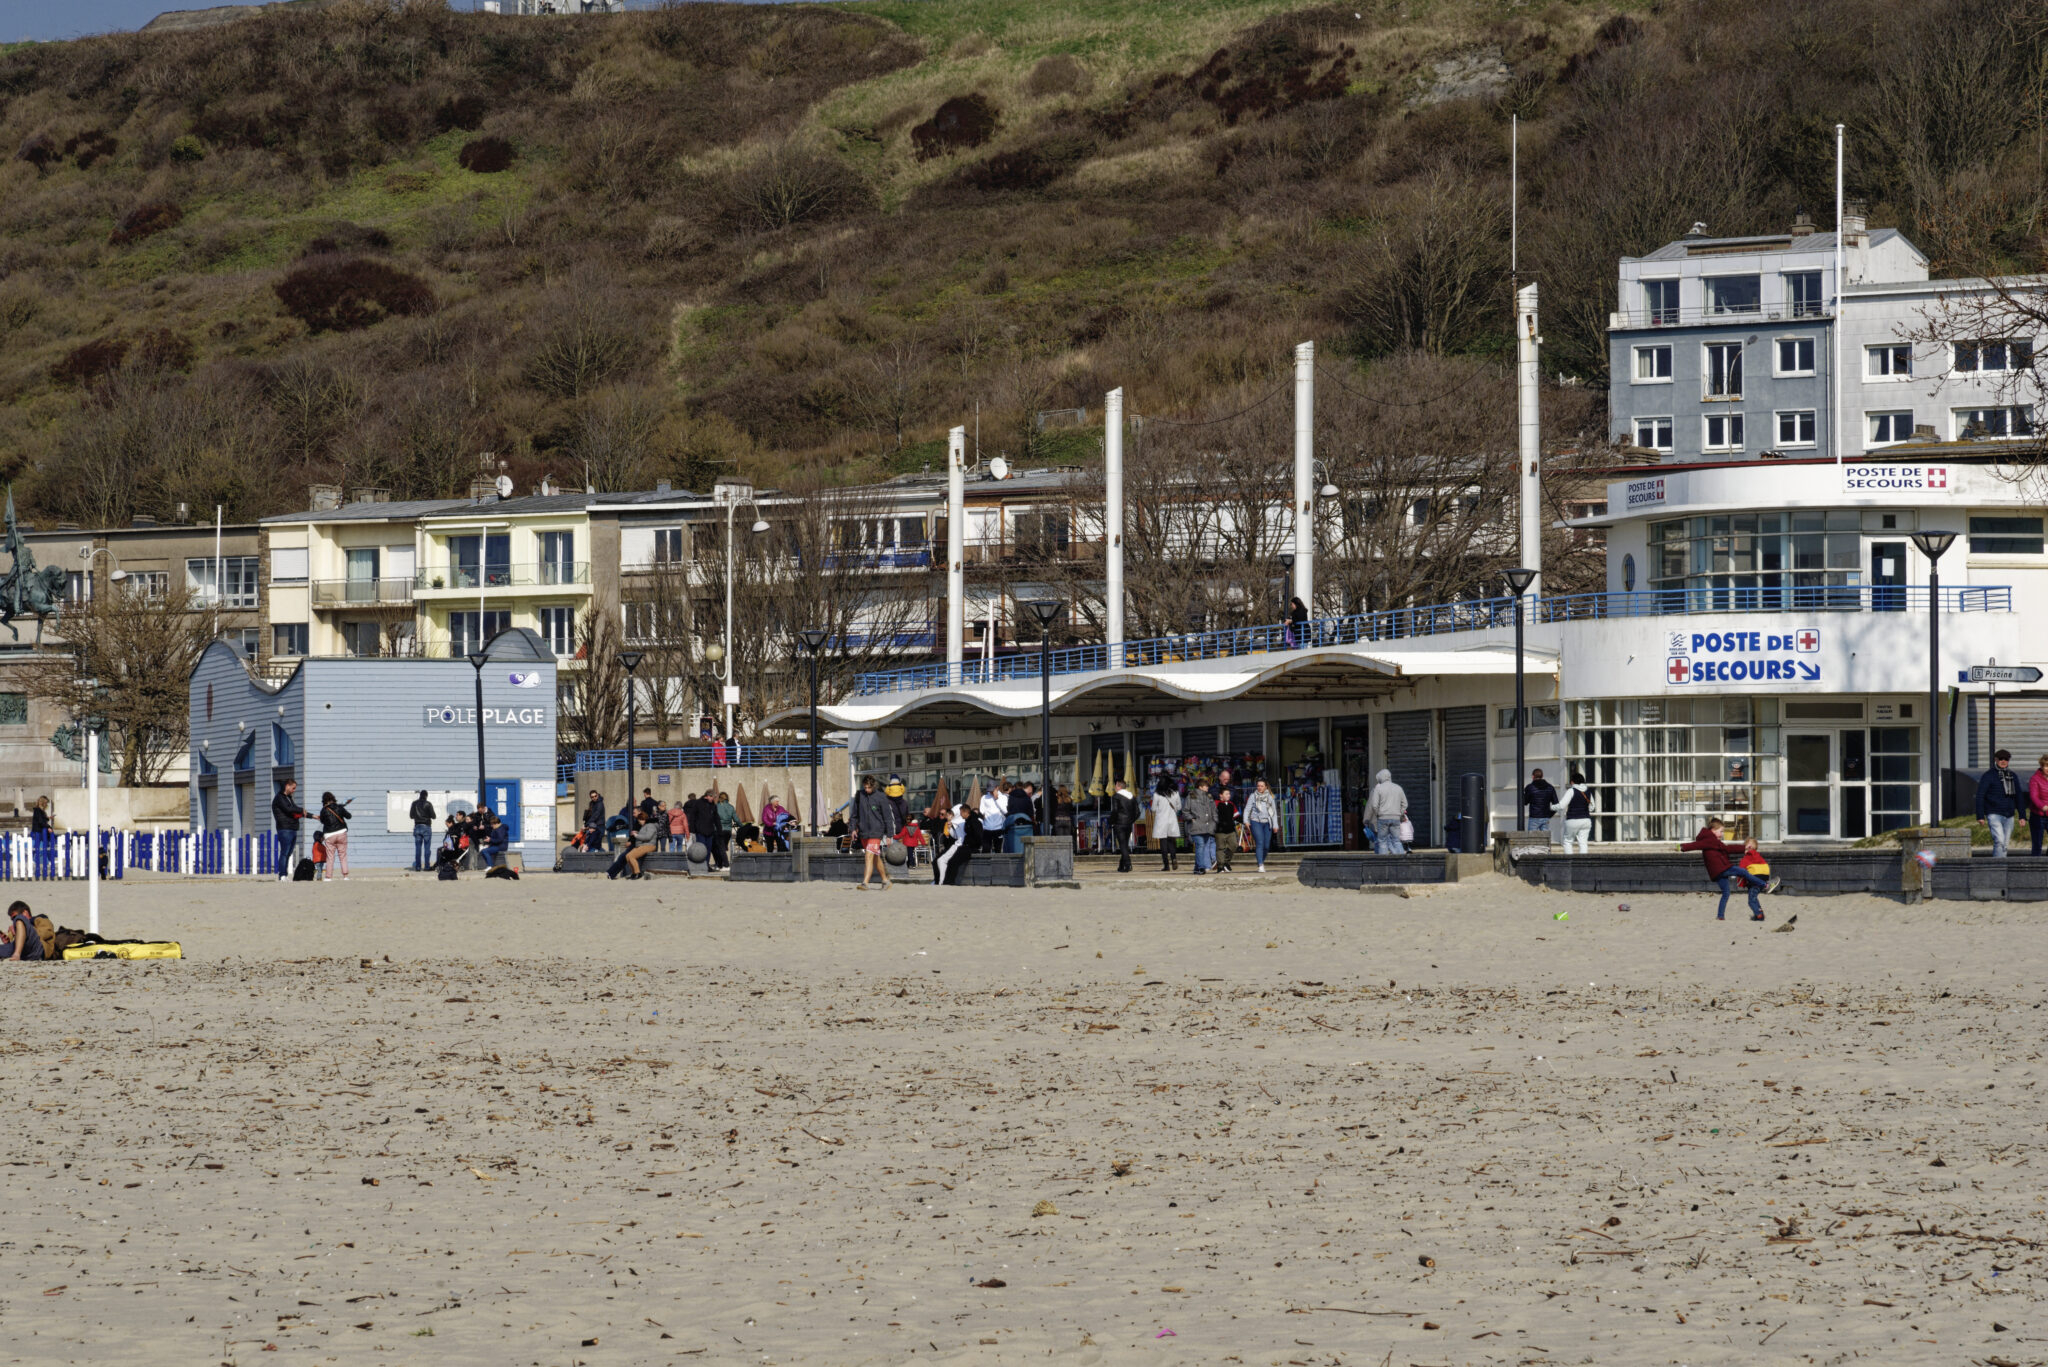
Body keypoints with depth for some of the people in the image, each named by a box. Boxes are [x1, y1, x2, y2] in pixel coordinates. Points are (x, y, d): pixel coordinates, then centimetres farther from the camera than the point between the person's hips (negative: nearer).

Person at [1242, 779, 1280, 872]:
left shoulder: (1270, 797, 9)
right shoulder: (1253, 796, 3)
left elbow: (1274, 811, 12)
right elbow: (1247, 809, 4)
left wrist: (1275, 825, 7)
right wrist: (1246, 821, -9)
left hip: (1267, 823, 3)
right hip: (1256, 822, -3)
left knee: (1266, 845, 2)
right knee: (1260, 843, -16)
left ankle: (1262, 861, 25)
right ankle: (1260, 866, -20)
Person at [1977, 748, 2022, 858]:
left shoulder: (2013, 776, 14)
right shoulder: (1989, 775, -2)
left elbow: (2018, 798, 21)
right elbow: (1980, 796, -4)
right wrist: (1980, 816, -10)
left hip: (2009, 816, 6)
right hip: (1994, 815, -6)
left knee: (2005, 844, 6)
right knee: (1999, 841, -19)